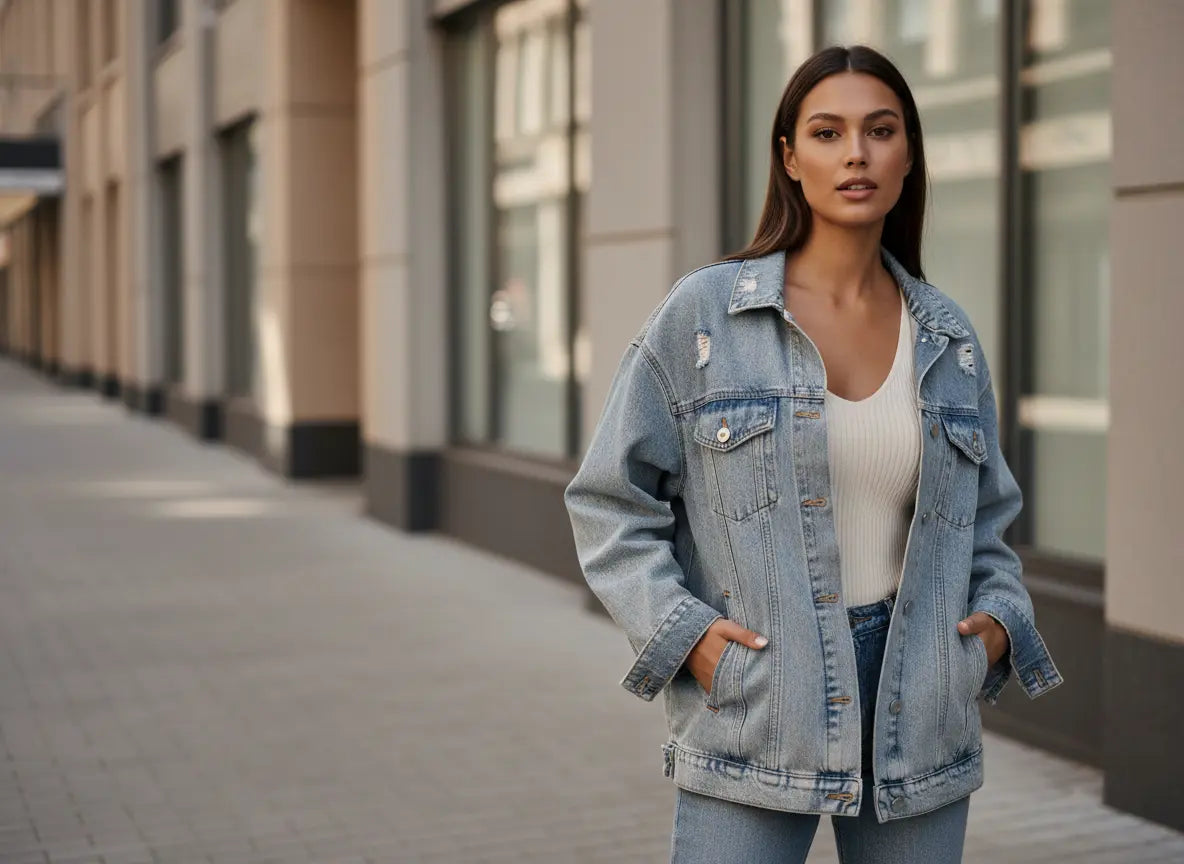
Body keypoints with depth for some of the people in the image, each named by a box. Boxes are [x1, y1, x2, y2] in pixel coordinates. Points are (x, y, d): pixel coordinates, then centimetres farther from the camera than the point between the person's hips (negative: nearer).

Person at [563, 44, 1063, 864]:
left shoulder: (948, 336, 7)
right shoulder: (703, 313, -4)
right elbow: (609, 498, 0)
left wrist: (1001, 618, 1)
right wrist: (683, 629, -11)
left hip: (920, 706, 4)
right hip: (752, 706, -3)